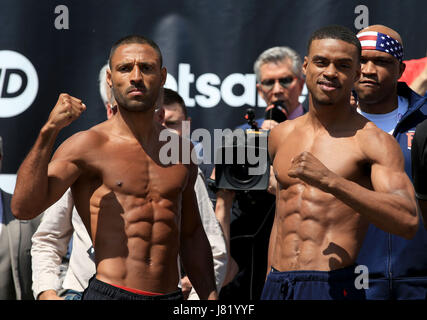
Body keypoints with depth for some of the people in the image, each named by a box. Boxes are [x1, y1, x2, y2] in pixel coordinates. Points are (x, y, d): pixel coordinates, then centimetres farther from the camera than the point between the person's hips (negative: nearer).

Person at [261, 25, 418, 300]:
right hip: (276, 286, 5)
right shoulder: (281, 136, 14)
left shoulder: (372, 141, -5)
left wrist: (330, 181, -25)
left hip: (333, 287, -5)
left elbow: (408, 222, -18)